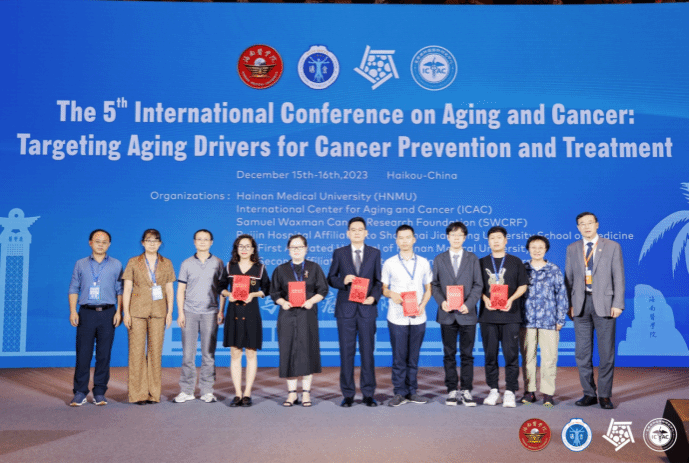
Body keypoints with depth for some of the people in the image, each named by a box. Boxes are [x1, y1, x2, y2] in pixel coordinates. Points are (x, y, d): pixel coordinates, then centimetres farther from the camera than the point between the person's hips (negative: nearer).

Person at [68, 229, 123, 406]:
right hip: (86, 313, 0)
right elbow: (73, 289, 9)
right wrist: (73, 311, -1)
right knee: (83, 354, -3)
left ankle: (100, 393, 10)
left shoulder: (116, 265, 9)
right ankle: (80, 393, 5)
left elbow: (120, 290, 8)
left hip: (107, 313, 0)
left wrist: (119, 311, -2)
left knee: (104, 354, 1)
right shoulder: (81, 264, 11)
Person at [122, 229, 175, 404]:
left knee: (155, 351, 2)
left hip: (158, 312, 2)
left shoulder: (166, 264, 10)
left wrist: (170, 312, 4)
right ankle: (138, 393, 3)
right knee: (137, 351, -3)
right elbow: (127, 289, 3)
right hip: (137, 311, -1)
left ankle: (154, 393, 10)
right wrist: (126, 312, -4)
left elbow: (169, 290, 11)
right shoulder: (133, 263, 6)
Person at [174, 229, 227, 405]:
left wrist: (221, 311, 1)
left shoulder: (217, 263, 8)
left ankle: (207, 391, 9)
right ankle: (186, 390, 9)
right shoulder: (187, 264, 9)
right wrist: (180, 312, 0)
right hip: (190, 312, 0)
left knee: (209, 354, 1)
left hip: (210, 313, 0)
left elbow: (222, 289, 8)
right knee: (188, 353, 0)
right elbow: (181, 289, 8)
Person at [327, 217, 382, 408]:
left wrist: (374, 297, -10)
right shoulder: (339, 253, 7)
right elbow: (331, 278, 8)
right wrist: (343, 281, -13)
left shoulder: (375, 253, 8)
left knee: (367, 352, 3)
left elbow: (379, 281, 8)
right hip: (345, 309, 0)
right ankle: (348, 394, 12)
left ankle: (368, 394, 13)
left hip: (367, 309, 0)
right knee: (346, 353, 3)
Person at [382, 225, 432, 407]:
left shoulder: (423, 263, 10)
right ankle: (399, 393, 9)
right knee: (399, 357, 0)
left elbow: (428, 289, 12)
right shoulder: (389, 263, 6)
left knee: (413, 357, 6)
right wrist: (391, 294, -13)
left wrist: (423, 304, -6)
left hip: (418, 317, 1)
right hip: (397, 317, -1)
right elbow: (383, 288, 9)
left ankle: (411, 391, 16)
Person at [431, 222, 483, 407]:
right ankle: (452, 390, 11)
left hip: (467, 313, -1)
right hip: (447, 314, 1)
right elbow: (434, 285, 8)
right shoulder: (439, 259, 10)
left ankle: (466, 391, 8)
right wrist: (441, 302, -9)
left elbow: (478, 285, 3)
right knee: (449, 354, 5)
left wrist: (469, 304, -11)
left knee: (467, 354, 2)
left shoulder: (472, 259, 8)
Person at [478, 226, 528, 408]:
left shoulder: (516, 262, 9)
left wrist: (511, 299, -9)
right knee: (490, 354, 4)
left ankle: (510, 391, 2)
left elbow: (523, 285, 7)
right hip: (488, 314, 2)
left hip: (510, 315, -1)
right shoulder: (482, 263, 12)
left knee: (511, 353, -5)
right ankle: (493, 390, 13)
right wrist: (485, 299, -8)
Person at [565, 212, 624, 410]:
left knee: (606, 352, 1)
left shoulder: (612, 247, 4)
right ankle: (589, 393, 15)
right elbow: (569, 278, 11)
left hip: (603, 304, -2)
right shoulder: (572, 249, 11)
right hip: (581, 304, 3)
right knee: (582, 352, 4)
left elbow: (618, 277, 1)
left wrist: (618, 304, -7)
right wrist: (569, 304, 3)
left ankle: (604, 395, 10)